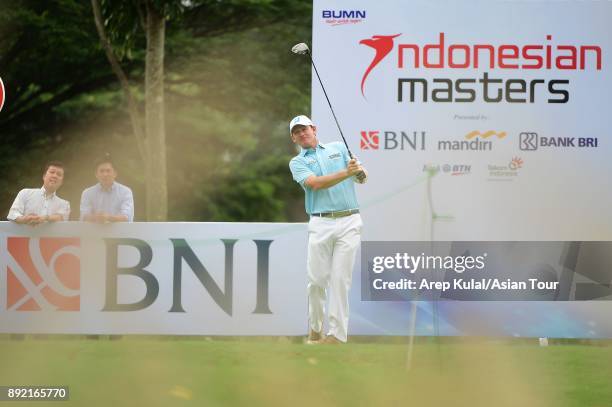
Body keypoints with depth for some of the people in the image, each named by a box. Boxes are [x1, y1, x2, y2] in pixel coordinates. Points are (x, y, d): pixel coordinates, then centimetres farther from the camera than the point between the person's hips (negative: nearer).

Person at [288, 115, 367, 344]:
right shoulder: (297, 163, 9)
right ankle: (315, 328, 16)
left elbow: (361, 178, 10)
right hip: (320, 224, 0)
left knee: (340, 279, -4)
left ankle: (337, 334, -4)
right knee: (316, 280, -1)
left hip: (349, 222, 0)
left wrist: (359, 171, -14)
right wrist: (346, 173, -21)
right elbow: (316, 183, -10)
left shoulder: (338, 148, 15)